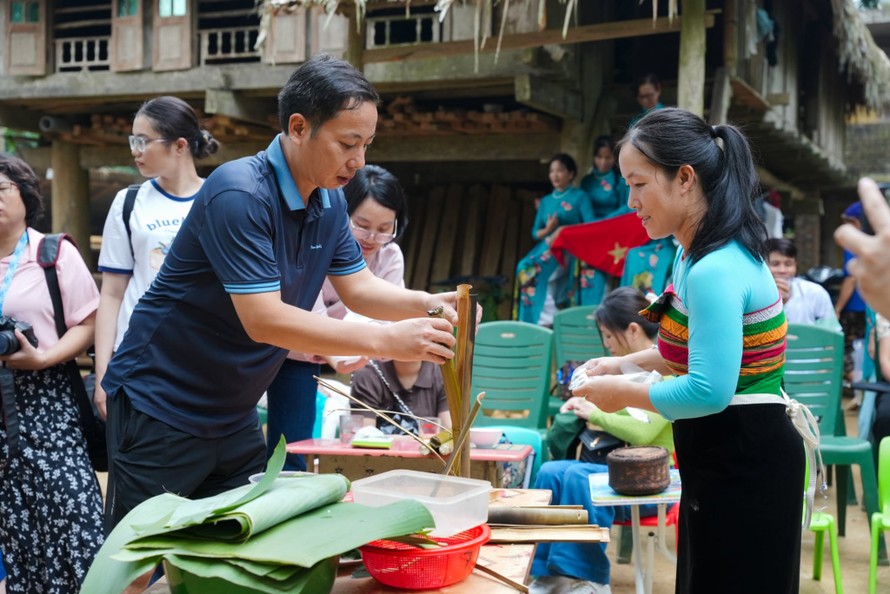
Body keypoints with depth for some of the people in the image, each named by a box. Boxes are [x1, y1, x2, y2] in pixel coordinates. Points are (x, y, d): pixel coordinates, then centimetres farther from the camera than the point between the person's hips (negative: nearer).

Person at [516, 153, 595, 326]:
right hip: (546, 247, 5)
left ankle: (546, 318, -24)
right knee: (524, 267, -26)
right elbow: (535, 232, 17)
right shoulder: (546, 200, 22)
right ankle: (547, 318, -25)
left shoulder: (580, 196, 7)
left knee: (533, 267, -31)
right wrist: (547, 231, -5)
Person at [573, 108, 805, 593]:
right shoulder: (697, 253, 8)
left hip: (743, 465, -10)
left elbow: (708, 392, -30)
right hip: (725, 458, 10)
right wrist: (627, 363, 10)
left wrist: (626, 394, -16)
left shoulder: (715, 270, -25)